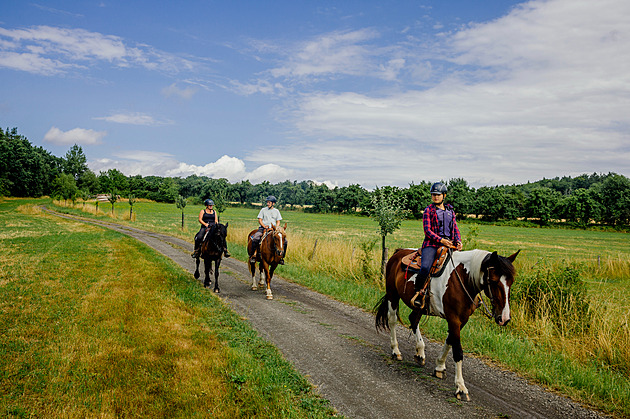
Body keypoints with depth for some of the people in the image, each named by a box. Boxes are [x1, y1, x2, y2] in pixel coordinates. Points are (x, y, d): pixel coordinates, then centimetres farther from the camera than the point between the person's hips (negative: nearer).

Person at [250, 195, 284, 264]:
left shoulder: (276, 211, 12)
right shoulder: (263, 210, 7)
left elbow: (278, 221, 12)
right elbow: (260, 220, 4)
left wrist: (276, 228, -7)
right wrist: (264, 226, -11)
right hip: (263, 228, -1)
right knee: (255, 239, -29)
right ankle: (254, 254, -16)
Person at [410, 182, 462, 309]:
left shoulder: (450, 210, 18)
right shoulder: (428, 210, 4)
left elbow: (455, 228, 19)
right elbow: (427, 230, -3)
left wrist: (458, 241, 0)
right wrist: (441, 240, -15)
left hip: (449, 244, 5)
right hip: (432, 244, -5)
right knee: (425, 268, -28)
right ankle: (418, 294, -11)